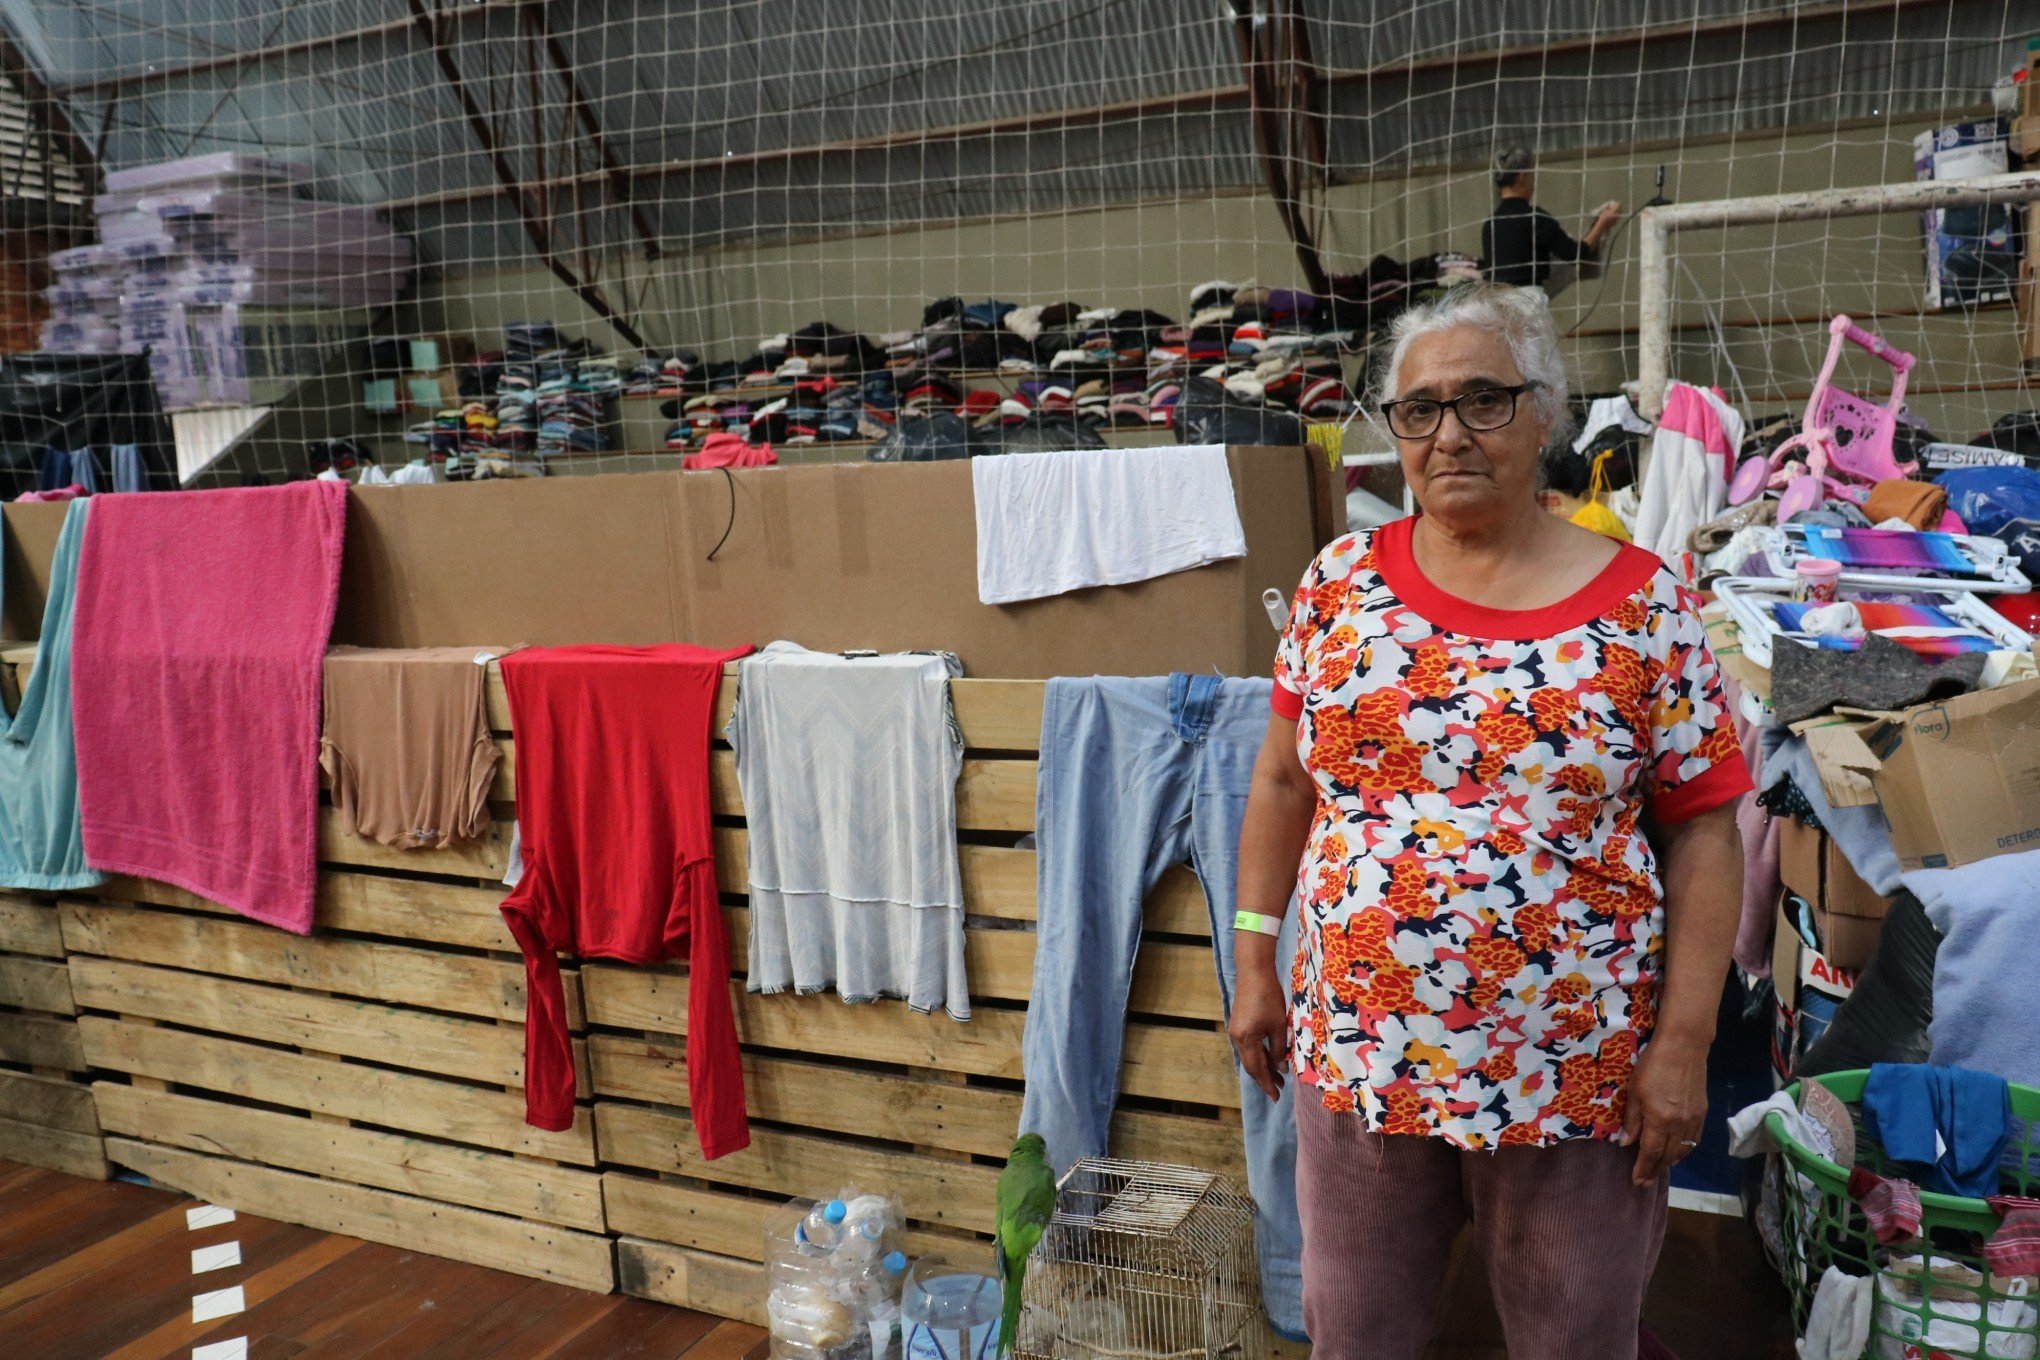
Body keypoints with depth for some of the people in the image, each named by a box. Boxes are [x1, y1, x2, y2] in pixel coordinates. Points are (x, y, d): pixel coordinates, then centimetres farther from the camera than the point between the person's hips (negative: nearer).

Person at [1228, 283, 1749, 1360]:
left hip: (1576, 1075, -2)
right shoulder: (1340, 583, -1)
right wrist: (1255, 966, 4)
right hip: (1356, 1056, 2)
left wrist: (1683, 1043, -9)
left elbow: (1700, 834, -5)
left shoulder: (1643, 606, -7)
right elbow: (1282, 782, 5)